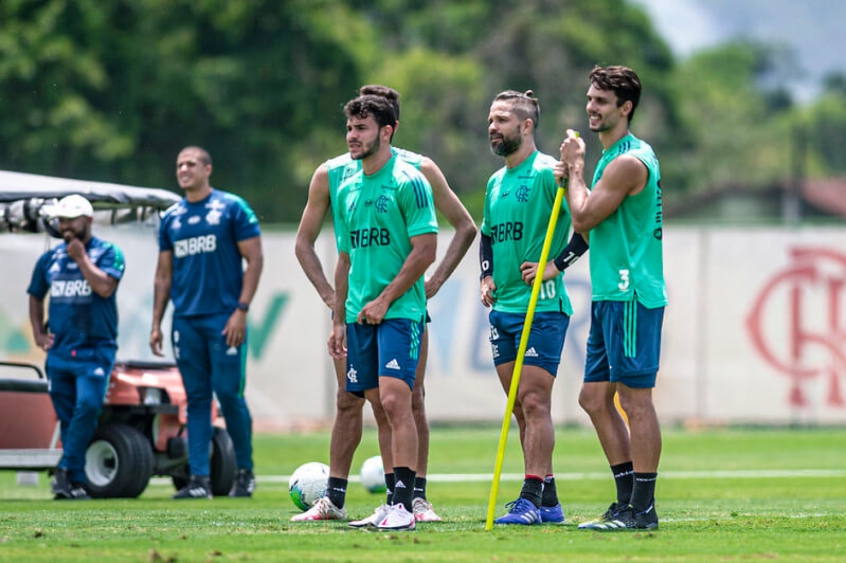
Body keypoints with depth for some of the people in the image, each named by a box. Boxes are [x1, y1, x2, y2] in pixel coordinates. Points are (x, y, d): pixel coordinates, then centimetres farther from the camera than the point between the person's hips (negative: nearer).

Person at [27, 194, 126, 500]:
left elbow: (104, 287, -19)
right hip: (59, 351, 4)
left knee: (87, 406, -20)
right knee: (67, 417, 5)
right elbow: (35, 297, 23)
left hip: (95, 350, -4)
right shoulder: (50, 259, 11)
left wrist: (81, 256, -12)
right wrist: (38, 334, 10)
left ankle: (66, 470, -18)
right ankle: (77, 482, 9)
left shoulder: (108, 253, -2)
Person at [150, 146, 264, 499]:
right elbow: (164, 274, 18)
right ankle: (199, 479, 4)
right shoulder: (171, 218, 13)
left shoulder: (232, 208, -1)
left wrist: (241, 310, -12)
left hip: (223, 319, -5)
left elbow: (254, 259, -4)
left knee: (229, 394, -7)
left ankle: (245, 471, 9)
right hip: (186, 321, 5)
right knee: (196, 399, 4)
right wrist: (156, 323, 10)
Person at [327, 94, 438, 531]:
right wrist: (339, 319, 17)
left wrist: (384, 300, -14)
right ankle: (394, 503, 12)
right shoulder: (347, 190, 15)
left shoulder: (408, 182, -7)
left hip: (399, 311, -7)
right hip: (360, 314, 7)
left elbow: (426, 249, -12)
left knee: (395, 400, -16)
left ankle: (405, 503, -18)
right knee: (381, 408, 8)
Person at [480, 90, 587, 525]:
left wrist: (556, 265, -16)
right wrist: (486, 277, 14)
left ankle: (532, 497, -11)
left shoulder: (547, 173, -9)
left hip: (542, 306, -8)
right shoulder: (495, 182, 16)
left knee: (534, 401, -11)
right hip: (503, 307, 8)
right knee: (521, 407, 8)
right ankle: (548, 501, 12)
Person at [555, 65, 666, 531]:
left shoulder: (629, 161, -13)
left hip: (631, 295, -11)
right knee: (595, 397, 11)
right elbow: (587, 226, 20)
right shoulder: (611, 157, 19)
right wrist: (569, 178, 7)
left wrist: (575, 168, -2)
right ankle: (629, 500, 15)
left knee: (635, 399, -8)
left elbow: (584, 217, -15)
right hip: (609, 295, 11)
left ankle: (642, 508, -7)